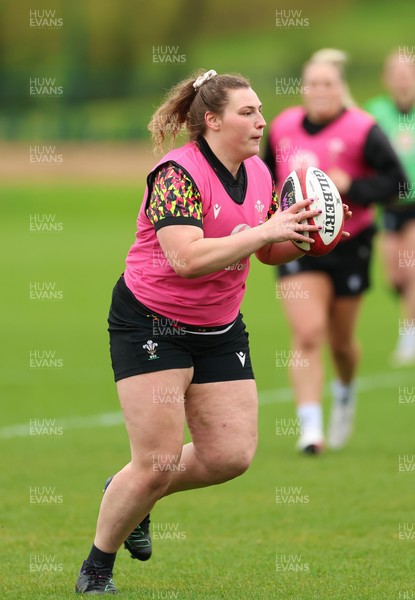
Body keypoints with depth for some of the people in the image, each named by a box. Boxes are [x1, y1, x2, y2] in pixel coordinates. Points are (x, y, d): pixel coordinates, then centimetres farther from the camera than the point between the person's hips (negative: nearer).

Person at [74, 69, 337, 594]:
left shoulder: (259, 174, 2)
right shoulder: (178, 173, -22)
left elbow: (270, 253, 14)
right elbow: (187, 258, -33)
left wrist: (301, 234, -7)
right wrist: (265, 231, -30)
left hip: (220, 329, 7)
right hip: (149, 322, -7)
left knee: (232, 455, 1)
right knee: (158, 462, -10)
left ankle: (131, 494, 27)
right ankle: (96, 570, 10)